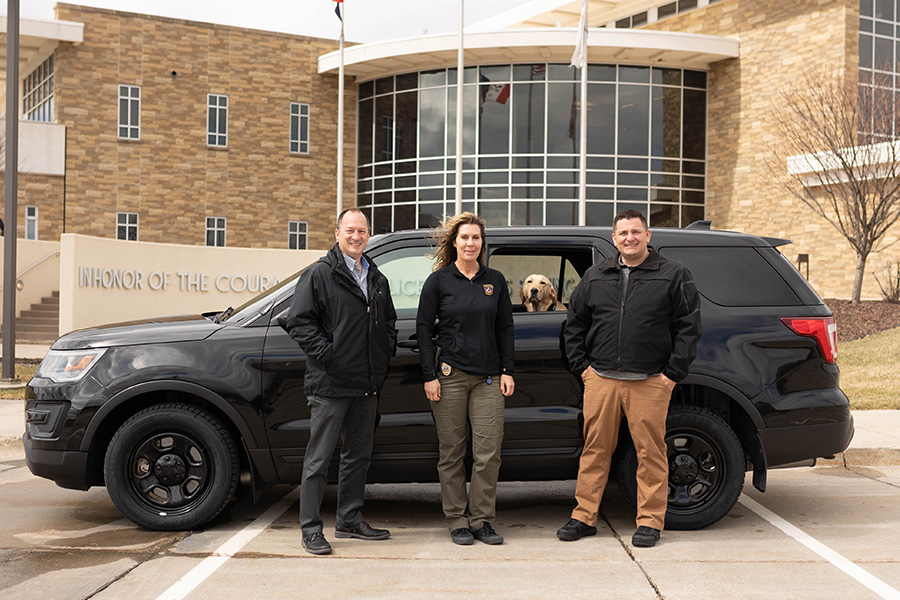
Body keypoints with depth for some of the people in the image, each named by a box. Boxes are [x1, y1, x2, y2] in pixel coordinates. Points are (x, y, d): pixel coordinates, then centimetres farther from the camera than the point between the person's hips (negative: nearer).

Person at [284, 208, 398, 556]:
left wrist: (386, 351, 11)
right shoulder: (319, 275, -5)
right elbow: (299, 322, -11)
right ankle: (310, 529, 4)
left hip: (367, 385, 7)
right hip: (330, 384, -7)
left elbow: (388, 320, 28)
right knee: (319, 458, -2)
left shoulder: (377, 279, 16)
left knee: (359, 455, 14)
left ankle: (350, 520, 26)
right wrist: (326, 353, -17)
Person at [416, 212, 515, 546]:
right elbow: (424, 328, 1)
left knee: (489, 452, -2)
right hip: (450, 377, -2)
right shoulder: (439, 281, 2)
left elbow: (505, 328, 14)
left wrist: (507, 371, 6)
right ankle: (458, 522, 12)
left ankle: (482, 520, 10)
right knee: (452, 453, 3)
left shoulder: (495, 281, 11)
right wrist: (429, 375, -5)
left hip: (488, 379, 2)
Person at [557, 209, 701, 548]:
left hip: (650, 383, -2)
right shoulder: (595, 277, 14)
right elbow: (574, 324, 19)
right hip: (601, 380, 3)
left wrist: (673, 373, -4)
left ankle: (650, 521, 11)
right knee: (595, 450, 5)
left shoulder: (674, 276, 5)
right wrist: (581, 365, 10)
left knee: (651, 453, 0)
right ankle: (584, 517, 14)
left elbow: (688, 327, 3)